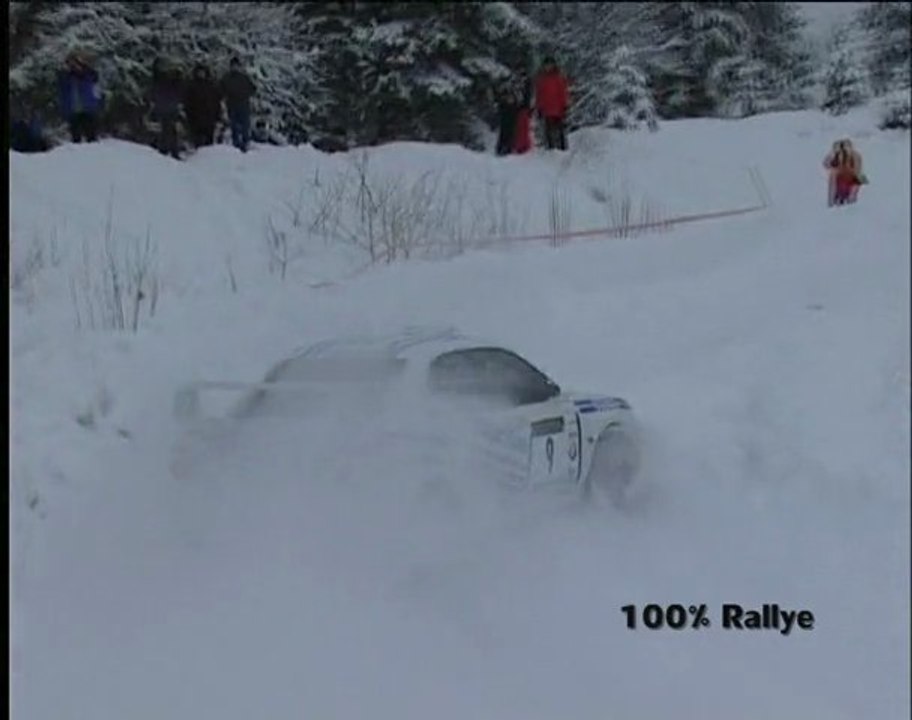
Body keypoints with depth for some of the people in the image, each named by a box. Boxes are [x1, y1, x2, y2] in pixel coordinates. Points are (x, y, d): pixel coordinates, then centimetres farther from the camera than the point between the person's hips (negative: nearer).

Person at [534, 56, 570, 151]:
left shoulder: (559, 77, 2)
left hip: (558, 108, -2)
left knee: (559, 128, -2)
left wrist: (565, 105, -4)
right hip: (546, 109, 2)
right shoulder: (540, 79, 10)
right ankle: (550, 146, 2)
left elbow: (564, 92, 2)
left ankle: (562, 146, 1)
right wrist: (539, 108, 10)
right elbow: (538, 94, 14)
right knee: (549, 129, 0)